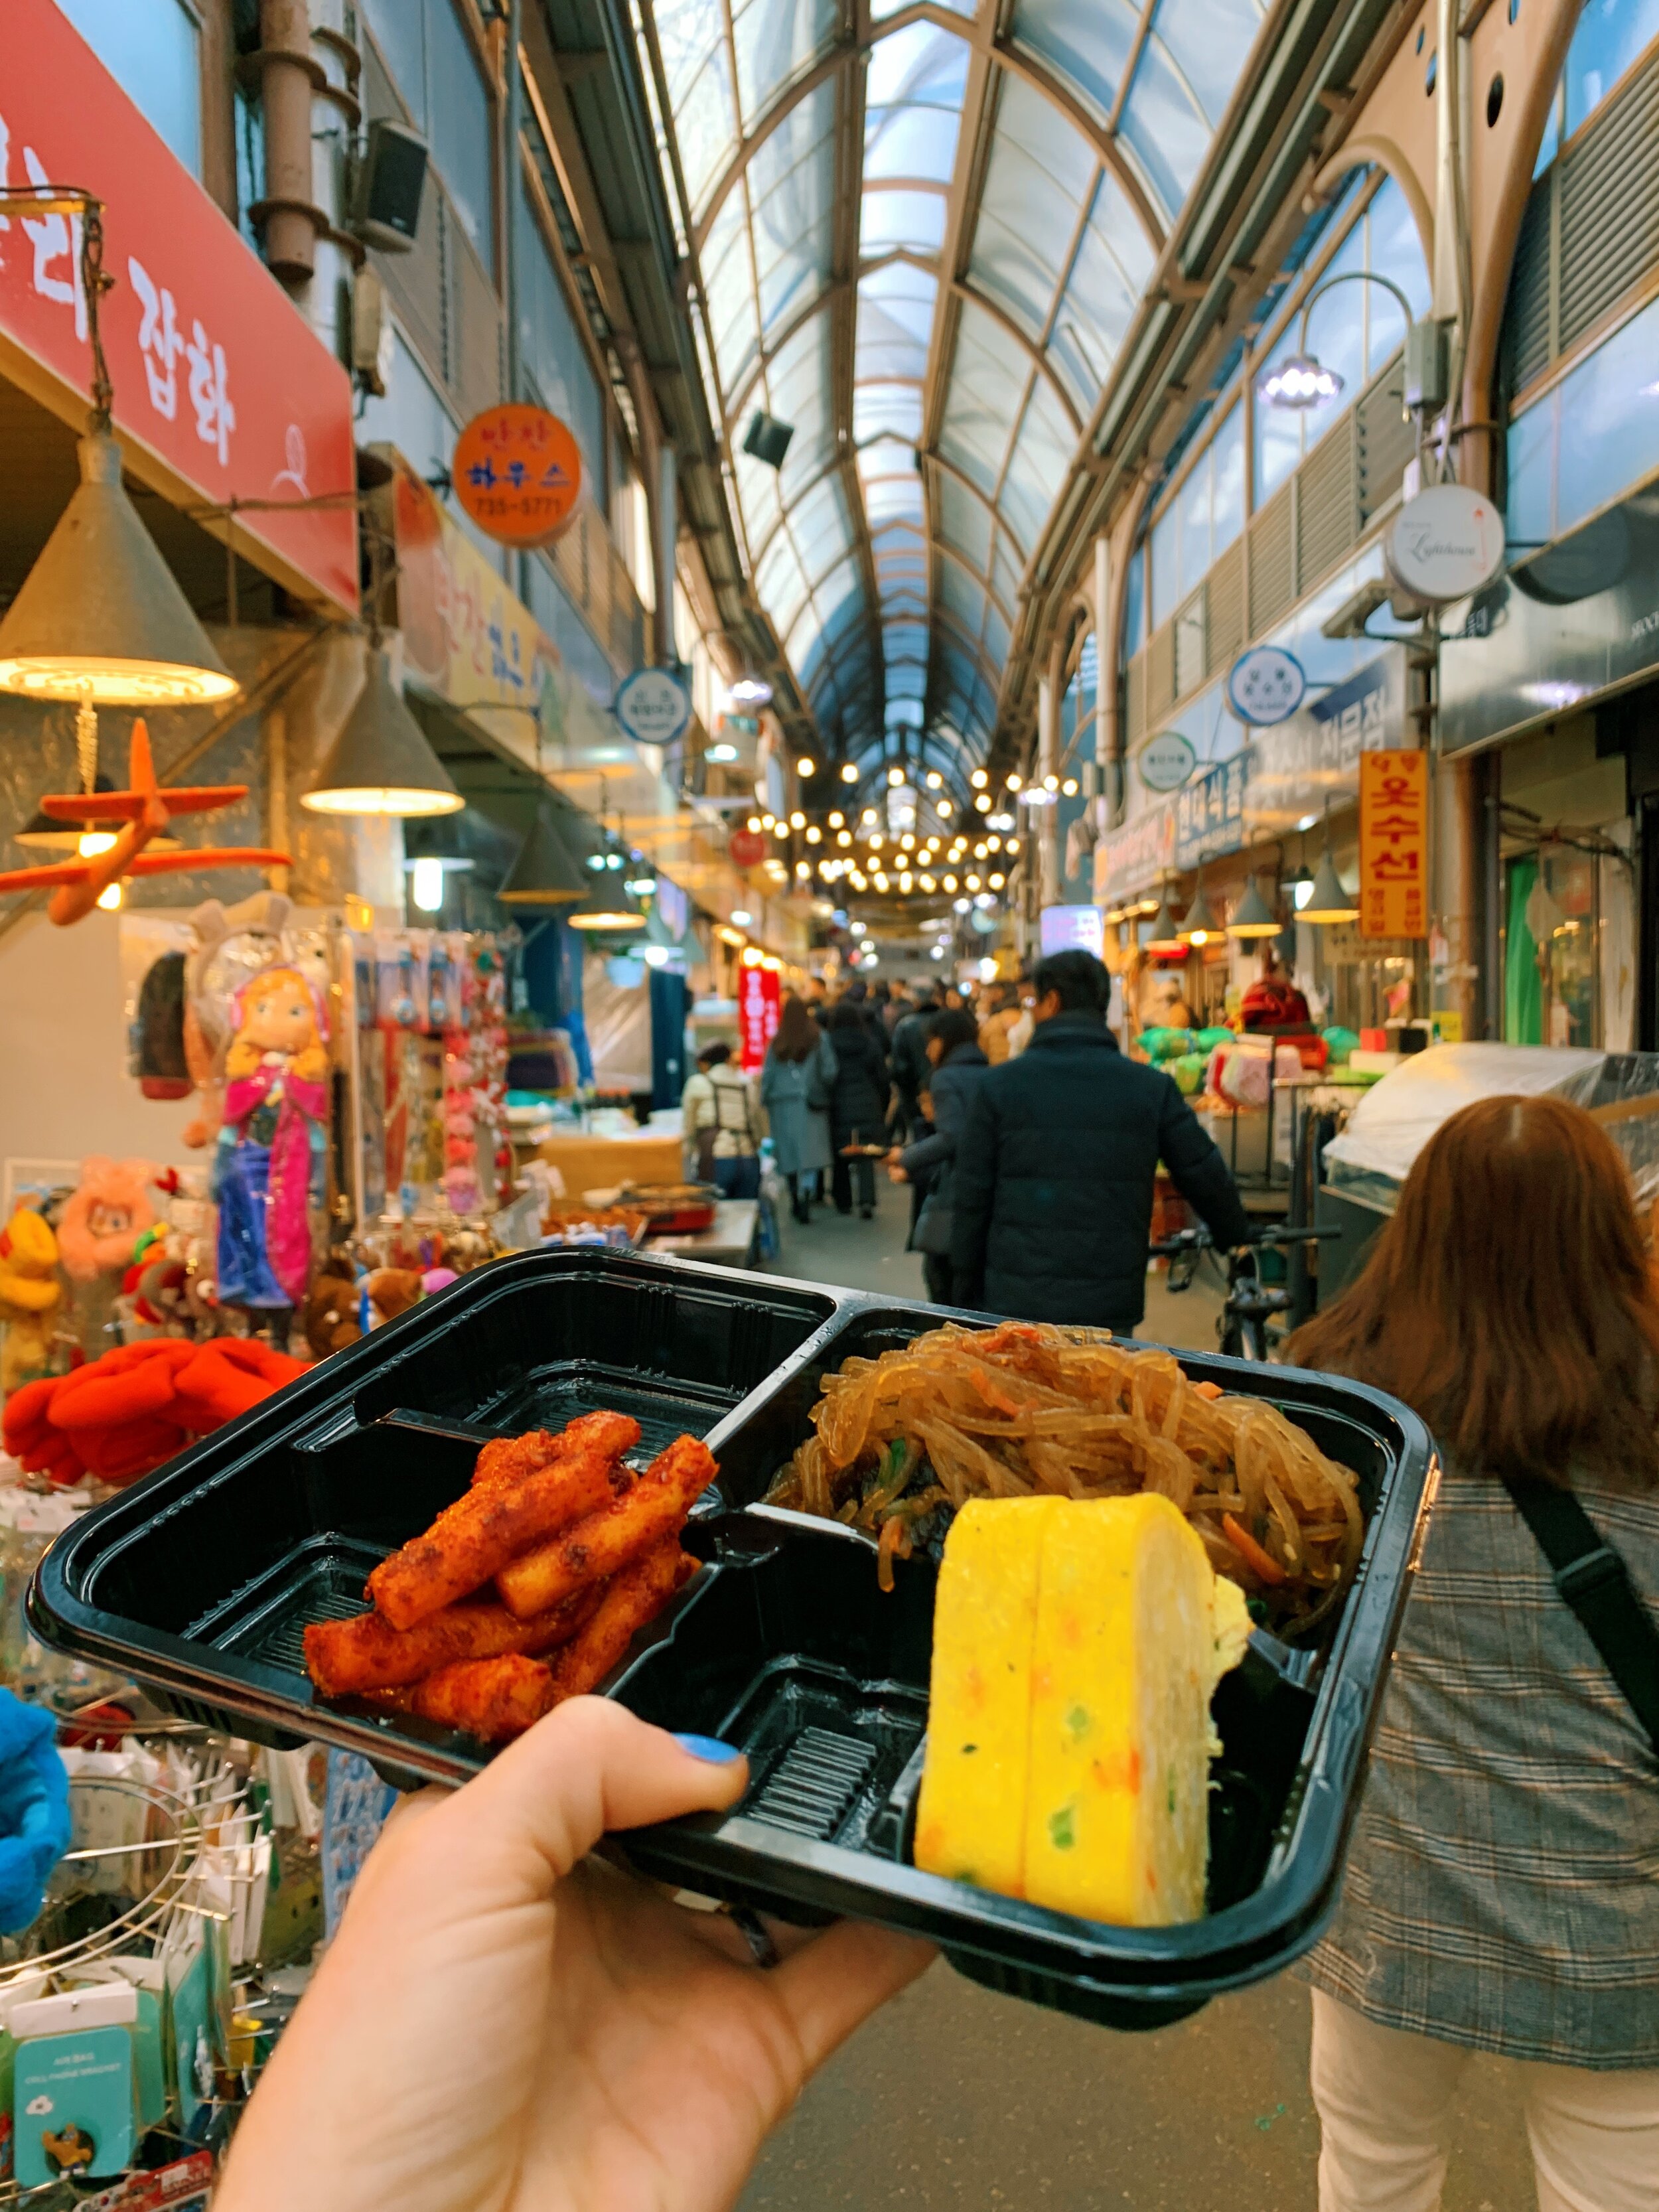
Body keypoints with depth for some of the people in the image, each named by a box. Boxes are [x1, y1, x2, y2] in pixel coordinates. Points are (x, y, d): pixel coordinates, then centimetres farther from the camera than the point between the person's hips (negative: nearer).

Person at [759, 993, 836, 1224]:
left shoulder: (776, 1044, 1)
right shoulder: (819, 1039, -4)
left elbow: (767, 1076, 2)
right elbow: (829, 1072, -4)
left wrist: (766, 1103, 12)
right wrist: (824, 1092, 14)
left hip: (782, 1104, 2)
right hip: (811, 1104, -2)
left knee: (789, 1153, 13)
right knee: (810, 1153, -5)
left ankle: (796, 1202, 22)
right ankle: (805, 1198, -23)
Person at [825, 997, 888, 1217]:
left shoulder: (828, 1044, -8)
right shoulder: (870, 1044, -1)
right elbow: (882, 1078, 5)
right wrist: (882, 1108, 15)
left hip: (839, 1108, -1)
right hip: (867, 1107, 1)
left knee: (840, 1158, 11)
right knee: (866, 1155, 2)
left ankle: (843, 1202, 18)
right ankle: (867, 1199, -14)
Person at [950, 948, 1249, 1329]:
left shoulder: (998, 1084, -2)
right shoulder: (1153, 1087, 1)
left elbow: (970, 1198, 0)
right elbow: (1206, 1177, 7)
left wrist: (964, 1297, 10)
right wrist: (1238, 1240, 27)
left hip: (1016, 1302, -1)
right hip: (1111, 1311, 1)